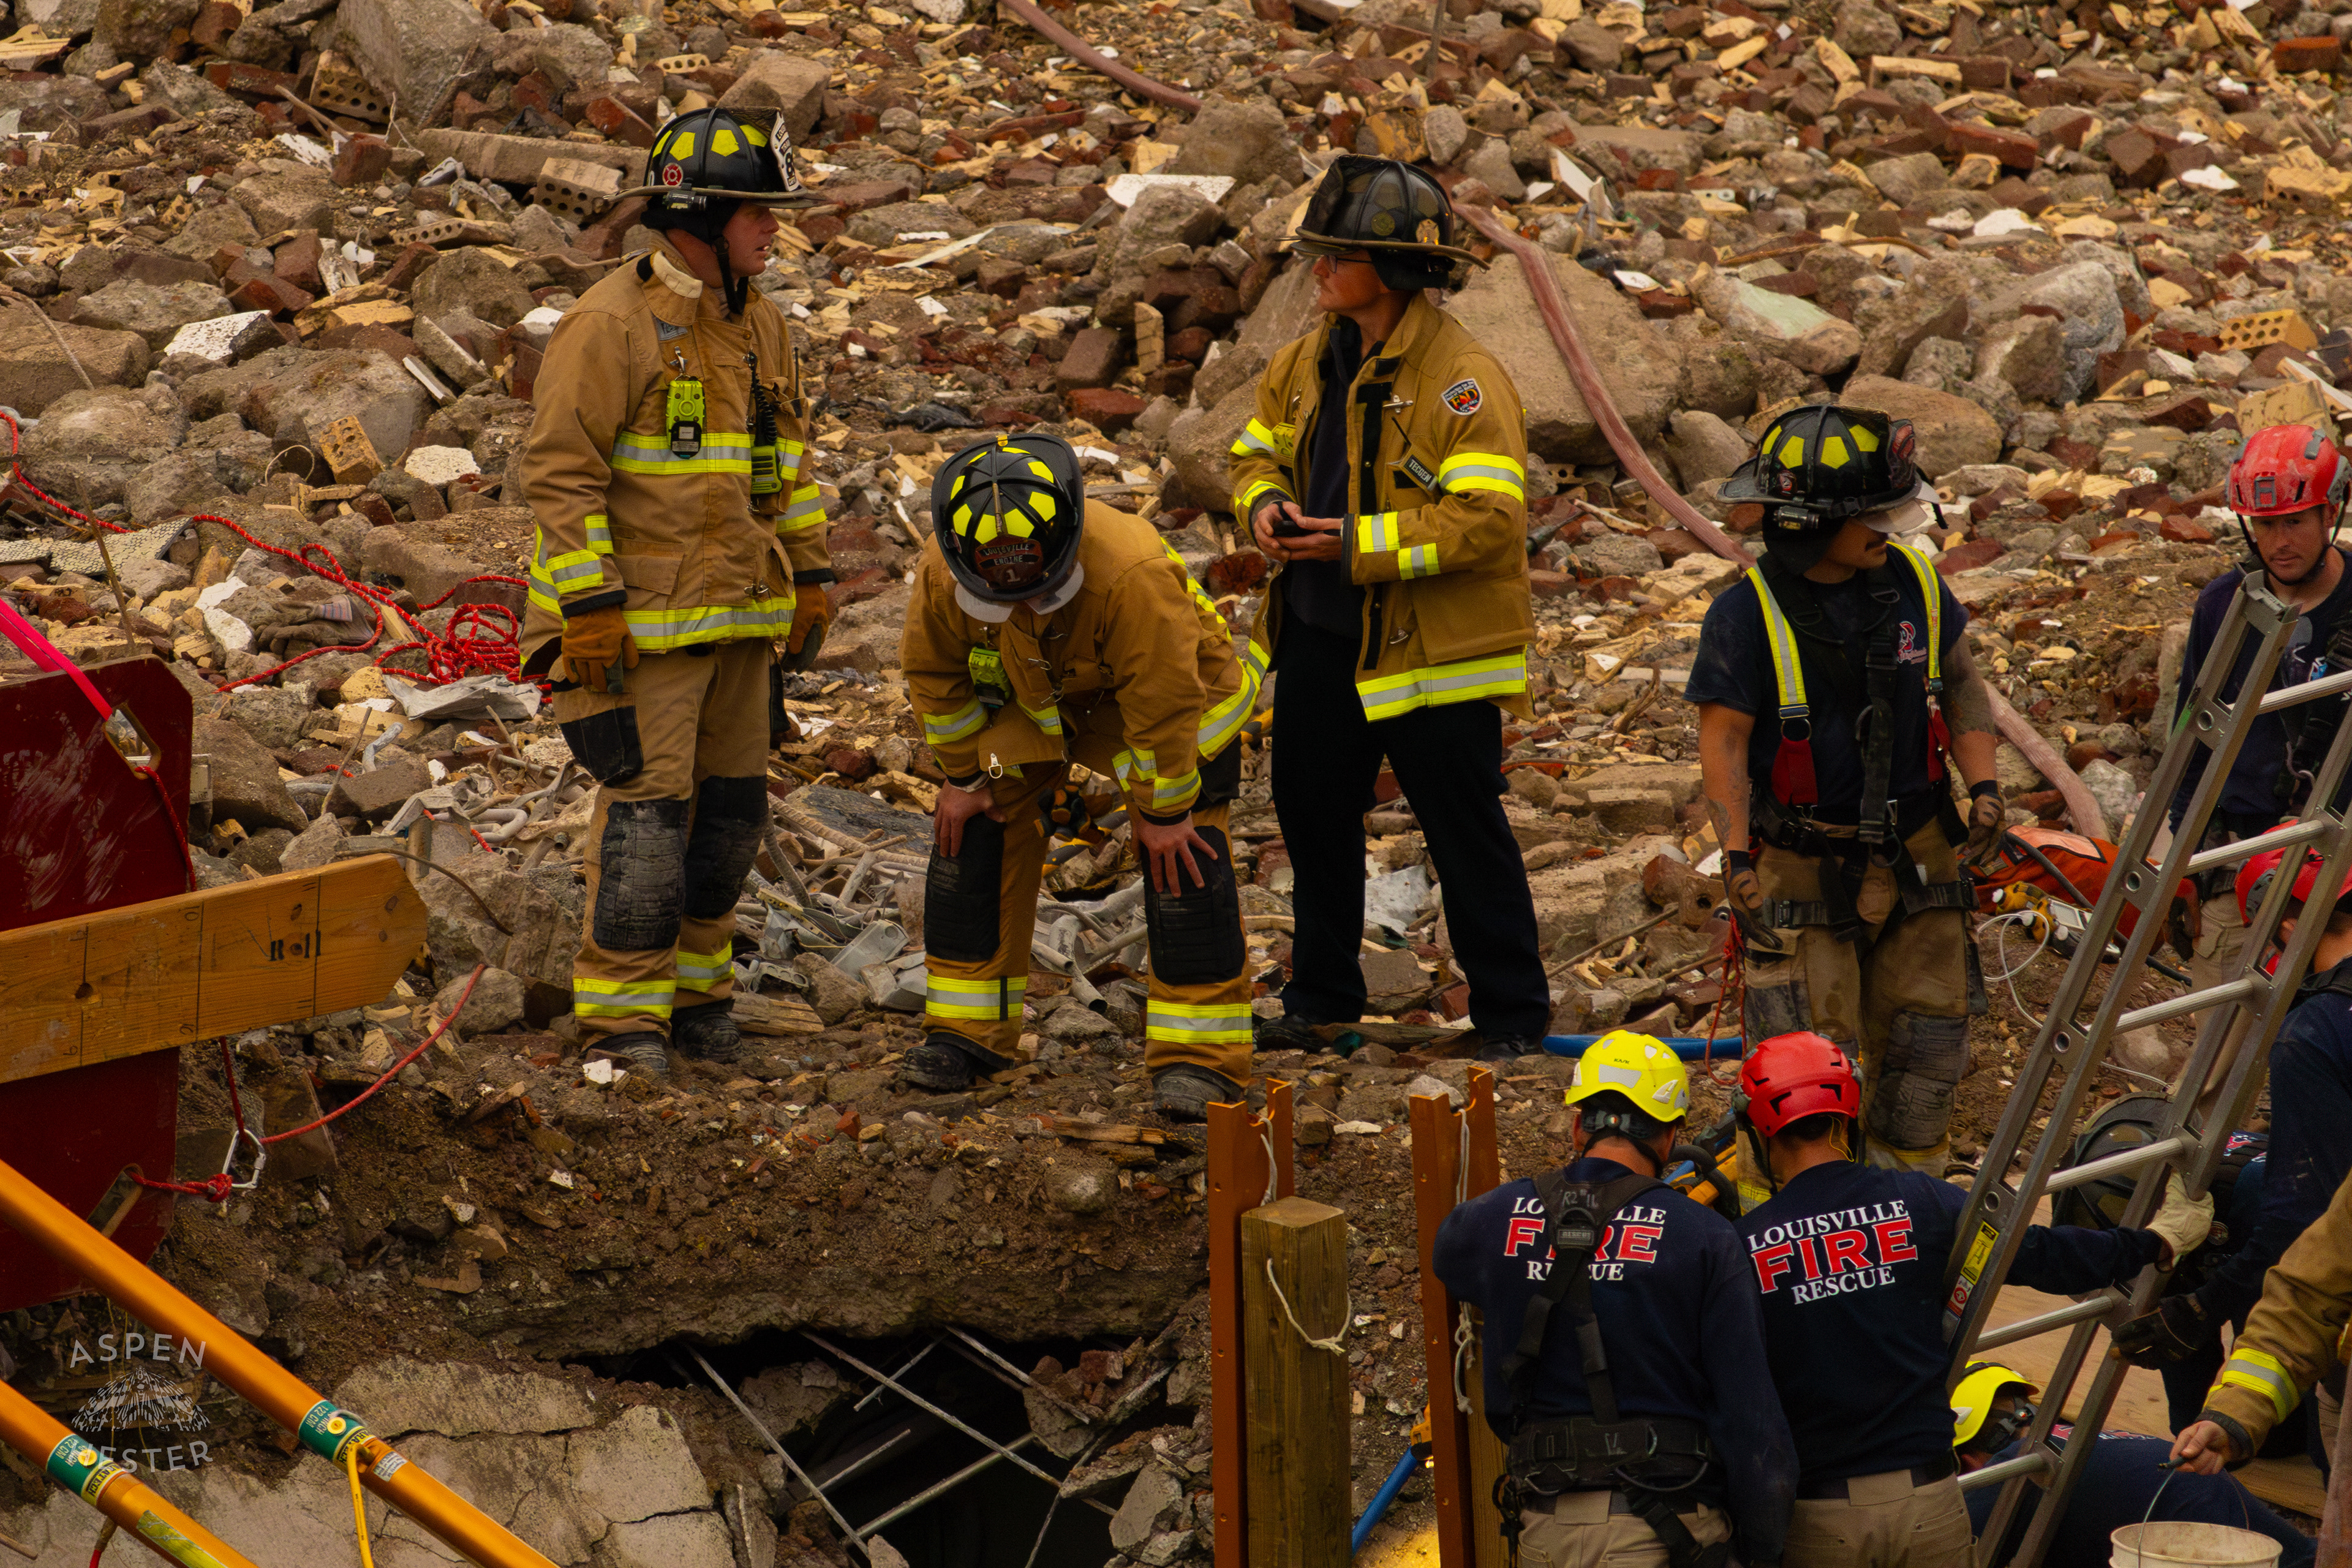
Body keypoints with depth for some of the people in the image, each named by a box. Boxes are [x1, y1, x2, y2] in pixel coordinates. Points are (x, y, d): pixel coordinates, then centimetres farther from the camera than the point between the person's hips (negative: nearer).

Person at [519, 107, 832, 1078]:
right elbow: (561, 472, -15)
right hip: (641, 622, -8)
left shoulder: (759, 328, 11)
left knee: (730, 807, 11)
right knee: (645, 809, -8)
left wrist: (808, 575, 19)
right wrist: (588, 609, -19)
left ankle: (694, 988, 23)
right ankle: (623, 1014, -1)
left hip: (736, 617, 8)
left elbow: (788, 459, 23)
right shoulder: (613, 325, -13)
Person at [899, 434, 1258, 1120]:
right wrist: (965, 777, -3)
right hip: (1030, 697, 4)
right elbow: (935, 674, -8)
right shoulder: (942, 570, -27)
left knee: (1184, 857, -17)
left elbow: (1162, 703, -30)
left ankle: (1197, 1055, -11)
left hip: (1170, 690, -4)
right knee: (972, 830, -2)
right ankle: (966, 1031, 10)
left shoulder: (1131, 571, -41)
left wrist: (1166, 811, -21)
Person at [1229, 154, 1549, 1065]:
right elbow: (1258, 451, 21)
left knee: (1467, 836, 0)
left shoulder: (1464, 383, -17)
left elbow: (1489, 518, -24)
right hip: (1318, 639, 7)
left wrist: (1359, 544, -25)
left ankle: (1512, 1017, 9)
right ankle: (1321, 999, 30)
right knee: (1315, 818, 16)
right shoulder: (1309, 364, 7)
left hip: (1430, 651, -7)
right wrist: (1265, 503, -3)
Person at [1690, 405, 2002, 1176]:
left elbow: (1960, 684, 11)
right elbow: (1724, 742, -13)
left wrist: (1983, 786, -1)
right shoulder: (1747, 614, -16)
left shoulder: (1910, 581, -1)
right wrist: (1736, 856, -21)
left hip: (1913, 853, 5)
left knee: (1926, 1043, 12)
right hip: (1802, 871, -5)